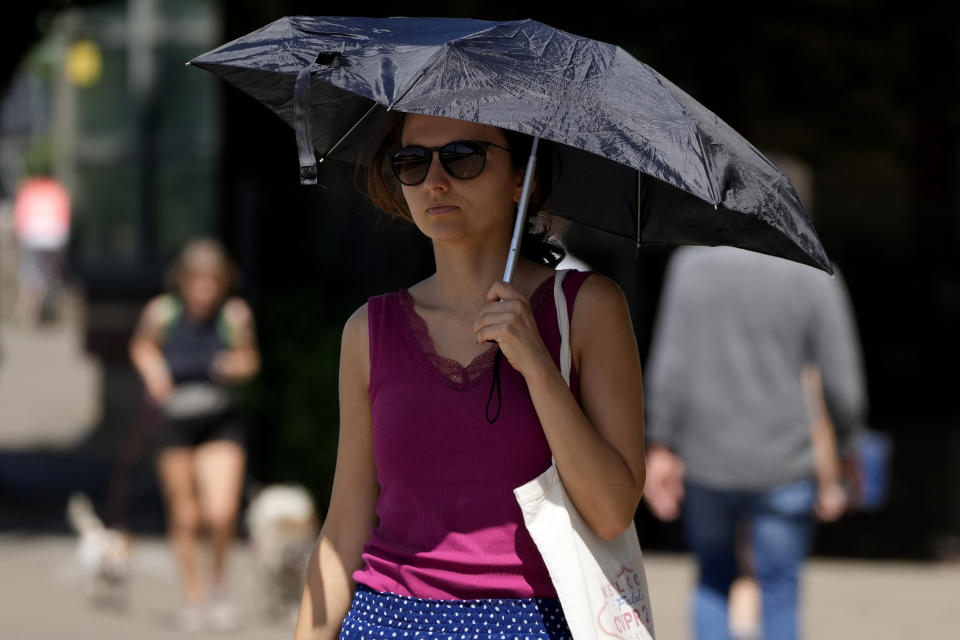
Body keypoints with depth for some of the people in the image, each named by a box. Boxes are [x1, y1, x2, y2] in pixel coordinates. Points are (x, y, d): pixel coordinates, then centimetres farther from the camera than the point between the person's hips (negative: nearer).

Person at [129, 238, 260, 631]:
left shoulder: (235, 315, -9)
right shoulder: (162, 312, -7)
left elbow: (250, 359, 6)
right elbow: (142, 346, 13)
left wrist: (239, 368, -15)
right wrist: (152, 370, -6)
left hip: (221, 425, -1)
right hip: (175, 424, 1)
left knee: (221, 516, -14)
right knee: (185, 518, 6)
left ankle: (218, 583, 15)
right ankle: (194, 596, 25)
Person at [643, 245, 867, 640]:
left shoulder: (693, 263, -1)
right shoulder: (814, 277, -5)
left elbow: (671, 366, -6)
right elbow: (842, 385, -6)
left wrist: (661, 447, -1)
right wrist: (845, 448, 10)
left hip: (706, 460, 2)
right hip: (783, 467, -2)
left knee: (713, 581, 20)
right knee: (779, 594, 6)